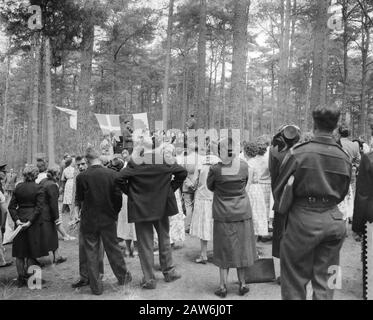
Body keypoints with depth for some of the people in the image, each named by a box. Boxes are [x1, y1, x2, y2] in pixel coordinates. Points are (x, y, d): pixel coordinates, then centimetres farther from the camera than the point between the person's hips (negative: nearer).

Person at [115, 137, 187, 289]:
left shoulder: (134, 163, -8)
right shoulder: (163, 160, -2)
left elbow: (119, 179, -17)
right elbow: (182, 172, -2)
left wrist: (130, 192, -4)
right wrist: (171, 188, 5)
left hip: (141, 208, -2)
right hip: (162, 206, 2)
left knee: (145, 244, 7)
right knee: (164, 239, 19)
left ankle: (149, 279, 12)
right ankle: (169, 271, 29)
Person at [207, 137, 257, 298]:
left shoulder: (215, 169, -15)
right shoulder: (243, 166, -8)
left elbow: (210, 187, 1)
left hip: (223, 215, -2)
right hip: (242, 212, 2)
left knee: (224, 250, 9)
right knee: (241, 248, 13)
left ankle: (223, 286, 14)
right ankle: (242, 284, 23)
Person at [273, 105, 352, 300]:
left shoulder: (298, 153, -12)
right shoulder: (344, 158, 2)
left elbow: (279, 189, -6)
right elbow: (342, 193, 13)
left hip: (304, 218, -4)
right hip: (333, 219, 4)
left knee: (295, 279, 11)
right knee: (325, 279, 15)